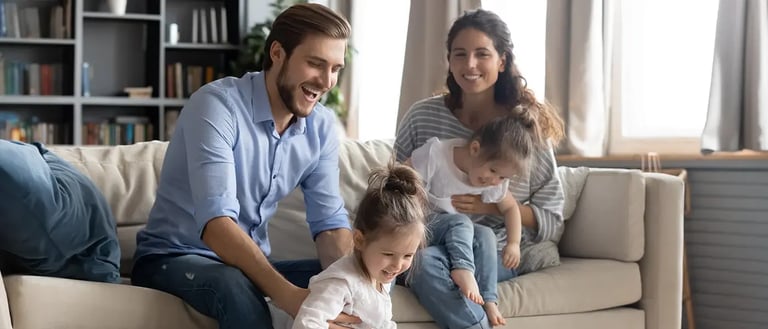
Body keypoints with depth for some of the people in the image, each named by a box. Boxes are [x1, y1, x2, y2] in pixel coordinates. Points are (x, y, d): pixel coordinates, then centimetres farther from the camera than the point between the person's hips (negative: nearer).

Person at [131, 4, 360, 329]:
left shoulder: (320, 127, -2)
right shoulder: (217, 104, -23)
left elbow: (330, 221, -5)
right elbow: (216, 223, -34)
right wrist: (286, 294, -47)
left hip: (251, 264, 6)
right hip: (173, 258, -6)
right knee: (237, 288, -38)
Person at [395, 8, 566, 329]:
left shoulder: (527, 125, -1)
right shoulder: (423, 116, 2)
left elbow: (551, 219, -1)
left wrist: (492, 205, -18)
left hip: (498, 254, -1)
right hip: (430, 244, 1)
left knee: (481, 236, -36)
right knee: (424, 261, -35)